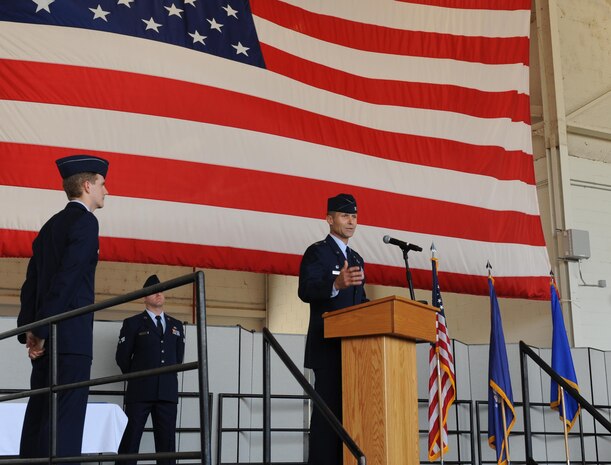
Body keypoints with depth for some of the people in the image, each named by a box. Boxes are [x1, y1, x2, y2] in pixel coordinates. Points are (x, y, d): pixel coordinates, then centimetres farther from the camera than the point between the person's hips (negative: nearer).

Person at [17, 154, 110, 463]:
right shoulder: (85, 221, -7)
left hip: (47, 337, 9)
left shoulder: (51, 226, 19)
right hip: (70, 336, -9)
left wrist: (27, 329, 12)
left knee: (39, 417, 10)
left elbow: (31, 283, 16)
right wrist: (41, 328, -16)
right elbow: (68, 276, -17)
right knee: (65, 417, -10)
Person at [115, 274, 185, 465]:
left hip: (167, 391, 3)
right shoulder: (132, 323, 4)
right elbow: (122, 357, 3)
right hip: (140, 391, -3)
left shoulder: (176, 325, 15)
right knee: (130, 441, -3)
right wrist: (138, 378, 9)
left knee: (167, 442, 2)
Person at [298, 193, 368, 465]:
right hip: (328, 347, -8)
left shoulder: (356, 259, 22)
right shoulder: (317, 252, -3)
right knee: (328, 409, -11)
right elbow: (305, 291, -19)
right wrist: (336, 284, -38)